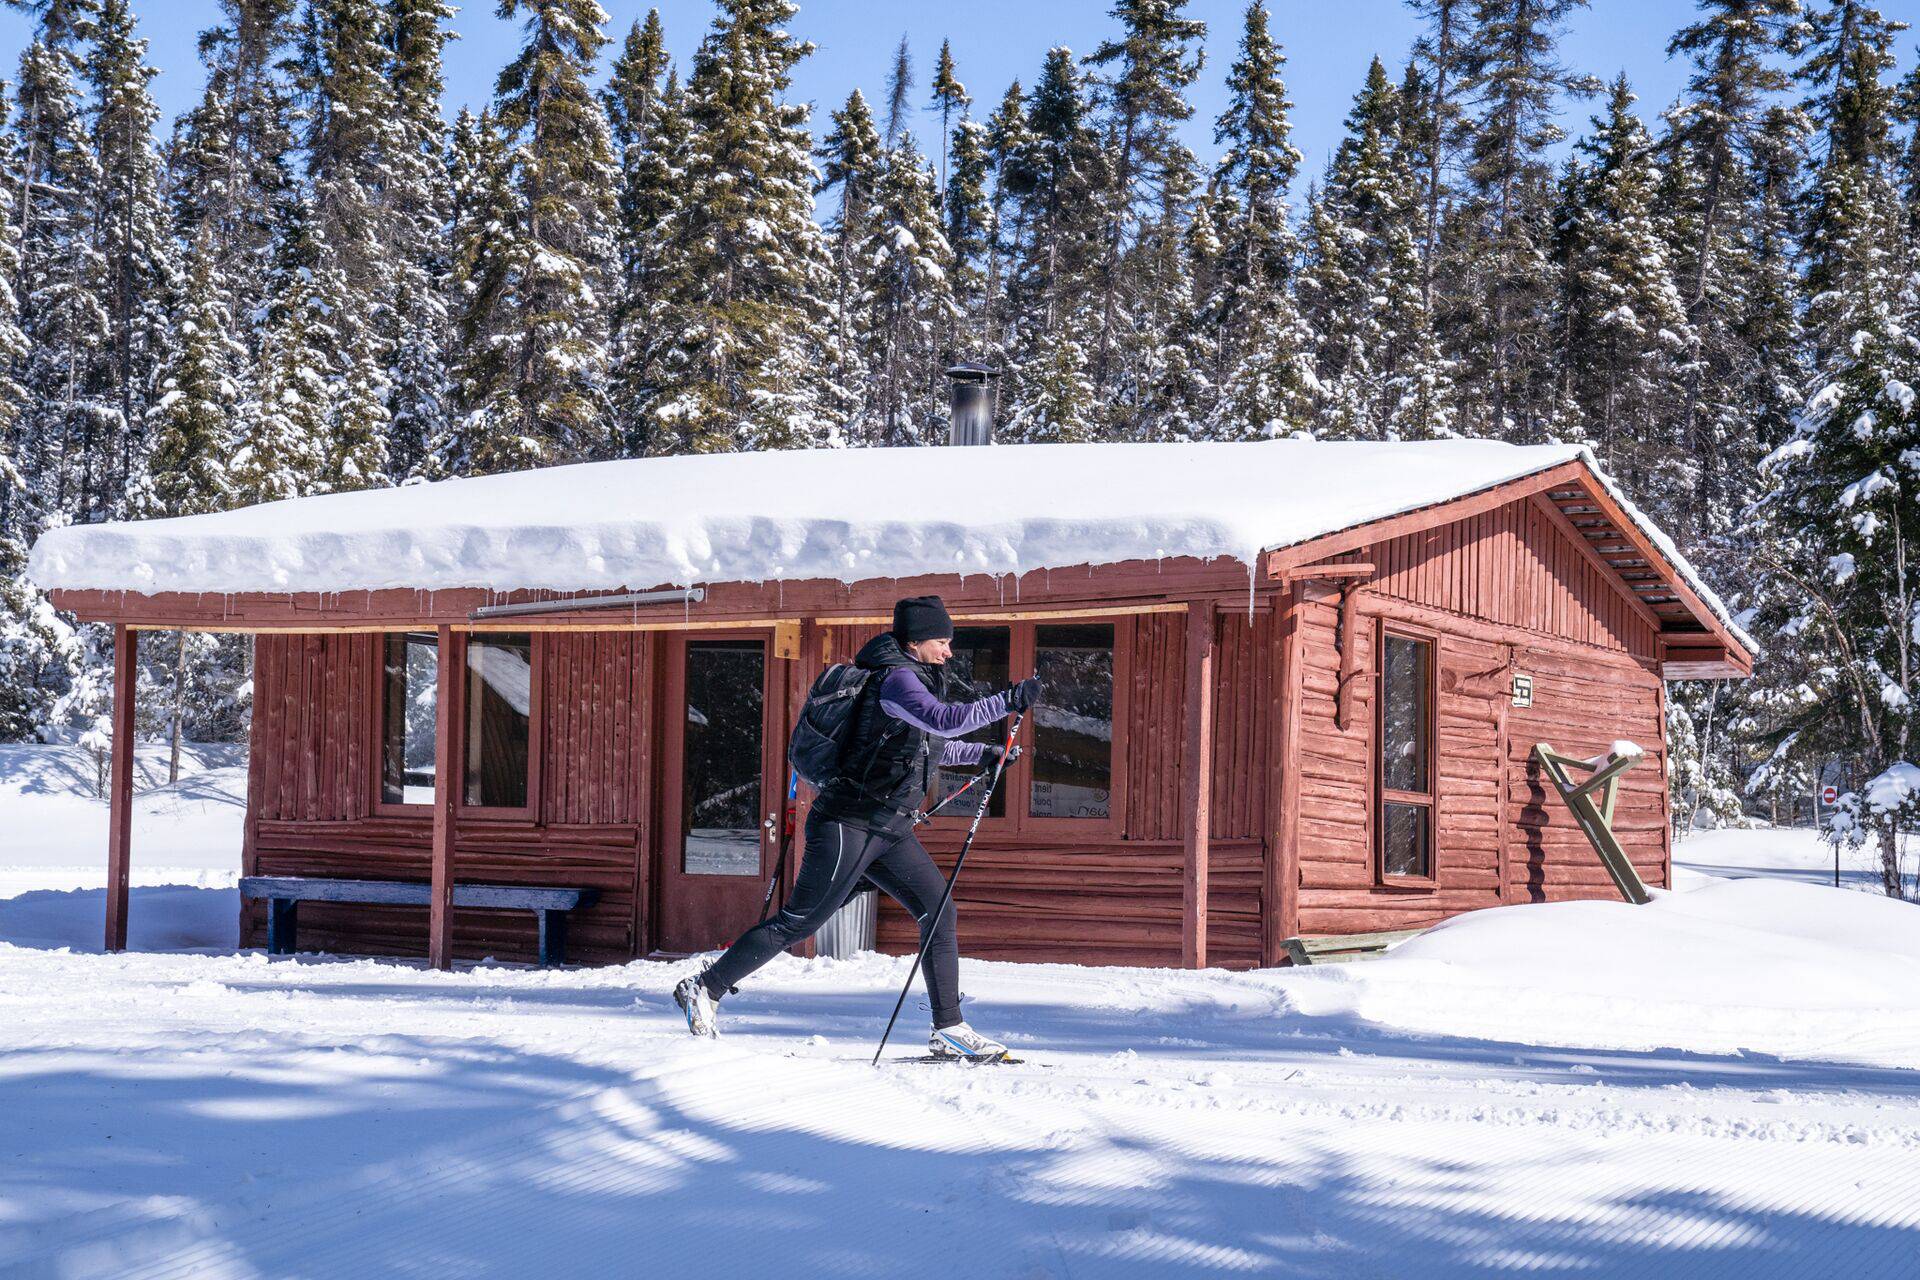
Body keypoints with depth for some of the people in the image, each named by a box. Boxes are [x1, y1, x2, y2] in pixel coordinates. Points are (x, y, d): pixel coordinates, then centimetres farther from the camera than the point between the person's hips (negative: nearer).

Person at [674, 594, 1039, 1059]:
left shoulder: (915, 679, 13)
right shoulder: (895, 679, -16)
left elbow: (929, 744, 30)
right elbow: (945, 721, -31)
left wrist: (980, 753, 21)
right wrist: (1008, 702, -30)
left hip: (889, 830, 9)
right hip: (850, 824, -9)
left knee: (939, 911, 1)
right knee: (799, 923, -4)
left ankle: (948, 1029, 3)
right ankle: (704, 988, 7)